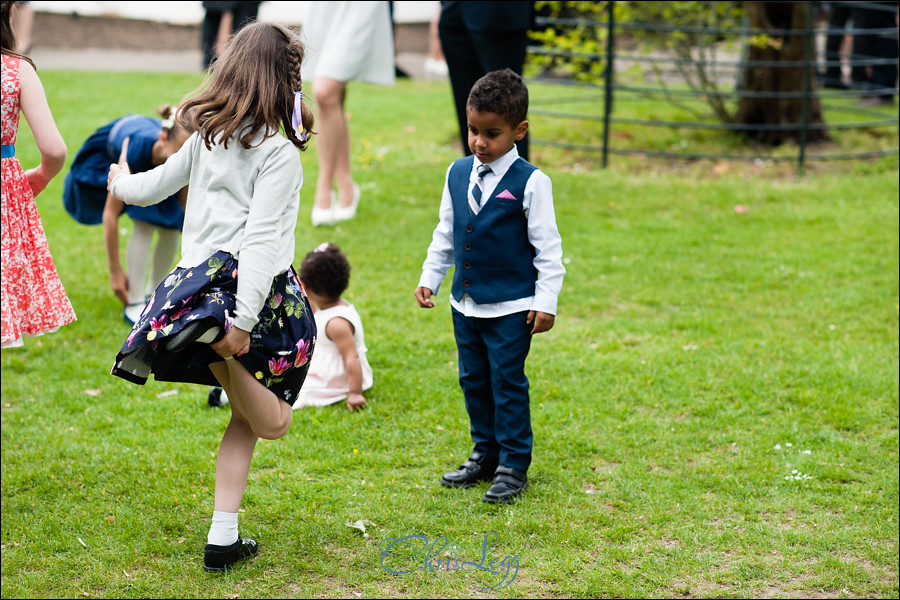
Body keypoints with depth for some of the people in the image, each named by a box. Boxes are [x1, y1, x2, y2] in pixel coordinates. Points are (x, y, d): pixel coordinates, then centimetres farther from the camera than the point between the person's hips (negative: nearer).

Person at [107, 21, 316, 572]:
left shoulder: (209, 137, 6)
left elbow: (153, 186, 21)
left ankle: (224, 538, 13)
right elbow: (260, 240, -21)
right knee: (272, 421, 7)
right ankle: (220, 340, -21)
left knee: (246, 417, 18)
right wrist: (241, 323, -24)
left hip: (203, 278, 7)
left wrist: (123, 182, 45)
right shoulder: (278, 153, -14)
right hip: (255, 290, -7)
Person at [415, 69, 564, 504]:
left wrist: (546, 300, -12)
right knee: (473, 379, 14)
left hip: (512, 306, -6)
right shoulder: (458, 174, 5)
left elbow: (548, 247, -9)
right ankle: (485, 454, 28)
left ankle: (514, 465, 10)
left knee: (507, 382, -1)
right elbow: (445, 234, 16)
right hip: (465, 302, 6)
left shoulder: (530, 182, -11)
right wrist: (429, 277, 13)